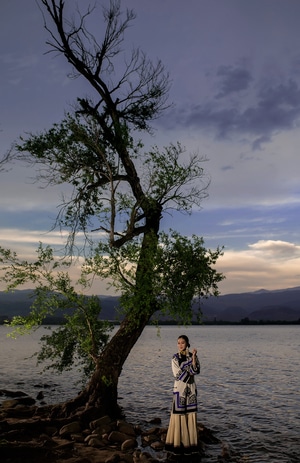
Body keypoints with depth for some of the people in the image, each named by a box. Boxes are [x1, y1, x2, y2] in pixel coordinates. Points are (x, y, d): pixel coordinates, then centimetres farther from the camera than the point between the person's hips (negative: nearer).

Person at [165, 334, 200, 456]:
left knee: (190, 415, 5)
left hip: (191, 388, 2)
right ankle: (177, 444, 9)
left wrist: (193, 357, -21)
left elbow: (196, 371, -11)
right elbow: (177, 374, -11)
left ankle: (189, 442, 17)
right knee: (179, 415, -2)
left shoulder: (192, 356, 4)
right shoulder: (175, 358, -2)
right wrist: (190, 370, -11)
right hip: (179, 388, -2)